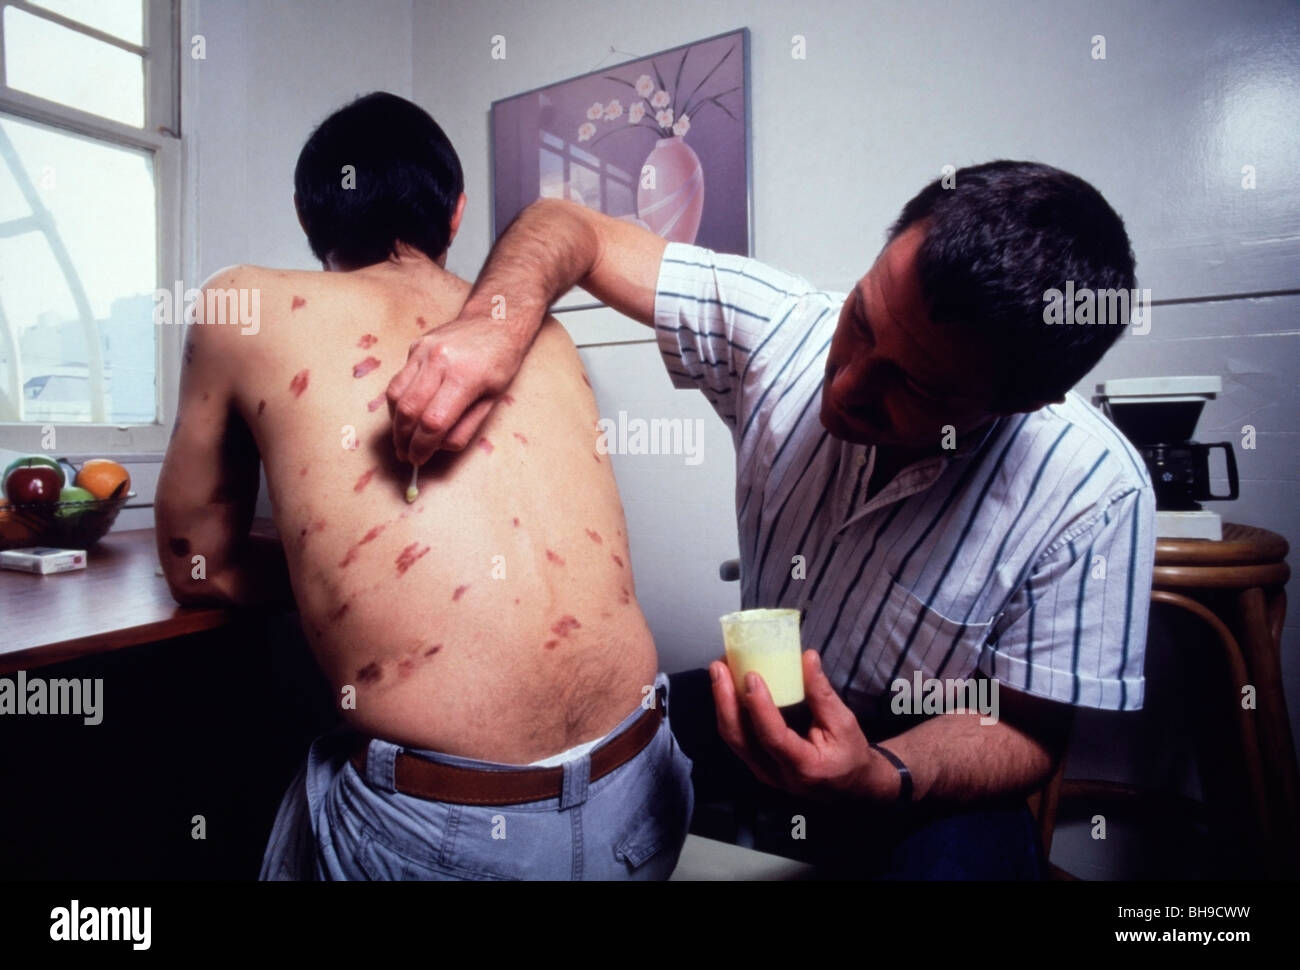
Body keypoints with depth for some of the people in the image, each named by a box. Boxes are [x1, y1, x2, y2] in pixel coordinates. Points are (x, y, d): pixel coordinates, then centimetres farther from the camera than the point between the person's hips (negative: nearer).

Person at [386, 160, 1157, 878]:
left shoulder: (1091, 494, -24)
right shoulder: (786, 326, -19)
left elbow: (1025, 733, -14)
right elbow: (568, 227, -12)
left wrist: (883, 781, -34)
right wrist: (498, 323, -34)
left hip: (927, 789, -1)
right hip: (757, 719, 2)